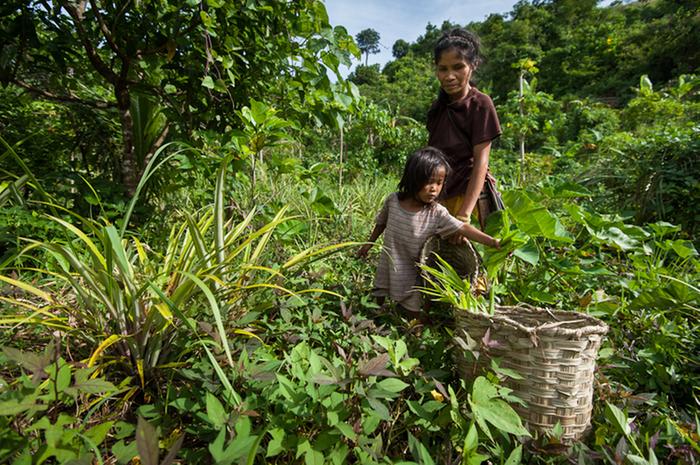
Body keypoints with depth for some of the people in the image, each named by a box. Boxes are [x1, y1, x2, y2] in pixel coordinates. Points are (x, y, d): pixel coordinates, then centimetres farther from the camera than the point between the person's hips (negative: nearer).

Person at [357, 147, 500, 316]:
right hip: (387, 269, 2)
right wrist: (369, 243, 15)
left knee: (415, 314, 6)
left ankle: (403, 305, 35)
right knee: (378, 306, 19)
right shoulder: (393, 201, -12)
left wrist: (492, 242, -38)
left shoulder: (437, 213, -19)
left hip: (411, 276, -2)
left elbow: (464, 228, -27)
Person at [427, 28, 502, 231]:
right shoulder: (438, 107, 10)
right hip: (439, 196, 6)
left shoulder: (480, 104, -8)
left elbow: (481, 161, -14)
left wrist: (464, 215, -23)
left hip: (469, 195, -6)